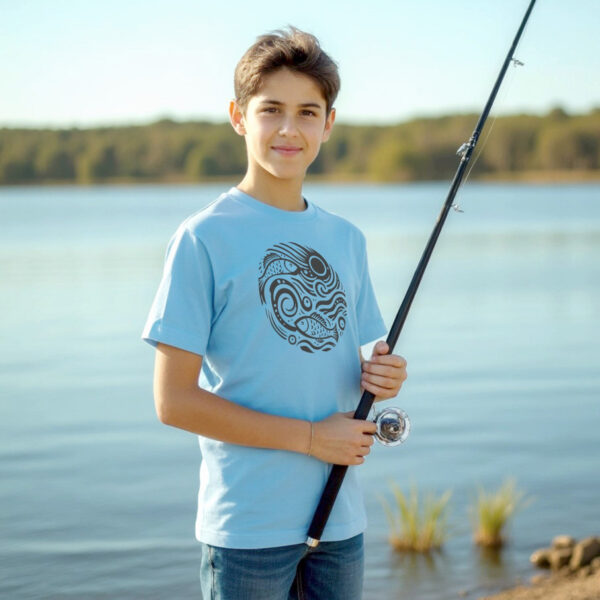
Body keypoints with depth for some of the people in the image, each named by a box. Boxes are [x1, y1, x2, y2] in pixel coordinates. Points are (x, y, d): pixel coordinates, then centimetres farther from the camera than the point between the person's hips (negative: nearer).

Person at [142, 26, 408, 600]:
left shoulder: (346, 240, 10)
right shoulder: (203, 238, -9)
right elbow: (174, 400, -12)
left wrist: (383, 376, -5)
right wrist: (309, 436, -15)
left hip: (340, 519, 6)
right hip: (249, 526, -6)